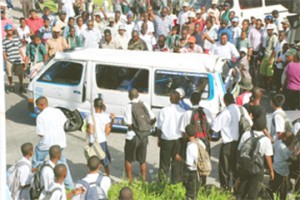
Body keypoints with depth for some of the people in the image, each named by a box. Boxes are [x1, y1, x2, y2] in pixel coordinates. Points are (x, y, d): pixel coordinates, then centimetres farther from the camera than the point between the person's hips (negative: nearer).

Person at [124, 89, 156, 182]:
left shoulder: (129, 106, -13)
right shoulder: (145, 104, 0)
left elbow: (129, 123, -19)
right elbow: (153, 119, -1)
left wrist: (127, 123, 3)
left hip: (132, 136, -4)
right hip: (144, 136, 4)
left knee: (128, 159, 15)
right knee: (142, 160, 16)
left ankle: (129, 180, 18)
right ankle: (144, 180, 20)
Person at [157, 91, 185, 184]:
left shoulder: (164, 111, -7)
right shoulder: (182, 112, -8)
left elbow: (160, 127, -2)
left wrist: (159, 139, 10)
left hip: (166, 139, 0)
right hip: (178, 139, 0)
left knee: (164, 161, 11)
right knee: (177, 161, 10)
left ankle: (162, 181, 15)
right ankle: (175, 181, 15)